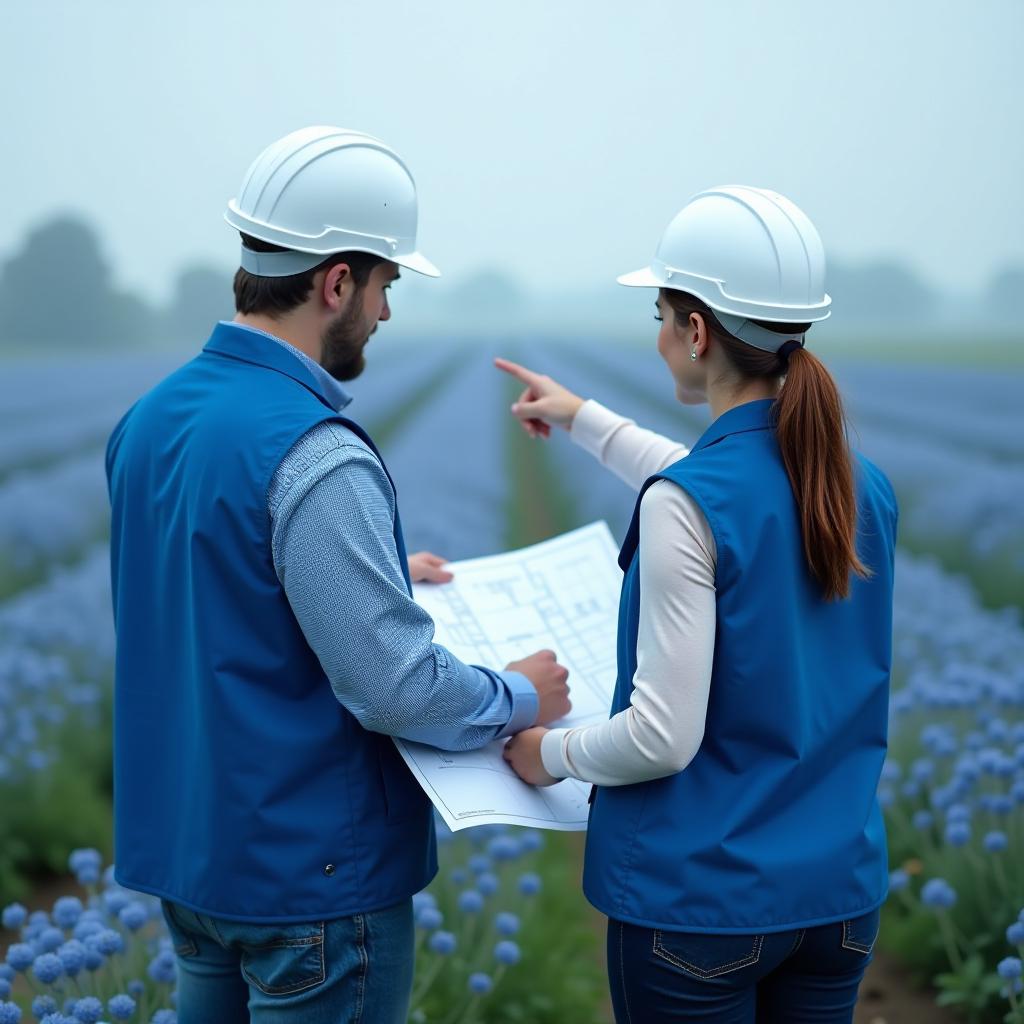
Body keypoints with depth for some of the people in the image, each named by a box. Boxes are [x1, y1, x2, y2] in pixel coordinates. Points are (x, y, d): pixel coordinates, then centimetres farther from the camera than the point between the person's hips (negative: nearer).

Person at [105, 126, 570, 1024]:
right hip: (311, 873, -8)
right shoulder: (315, 458, -25)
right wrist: (522, 699, -6)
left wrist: (379, 573, 22)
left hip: (180, 845, 8)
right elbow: (398, 689, -24)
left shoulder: (151, 419, 2)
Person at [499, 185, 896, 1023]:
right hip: (841, 891, 6)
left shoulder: (682, 504, -20)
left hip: (701, 897, -6)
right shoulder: (865, 487, 2)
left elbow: (663, 736, -21)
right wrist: (584, 420, 33)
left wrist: (551, 753, -1)